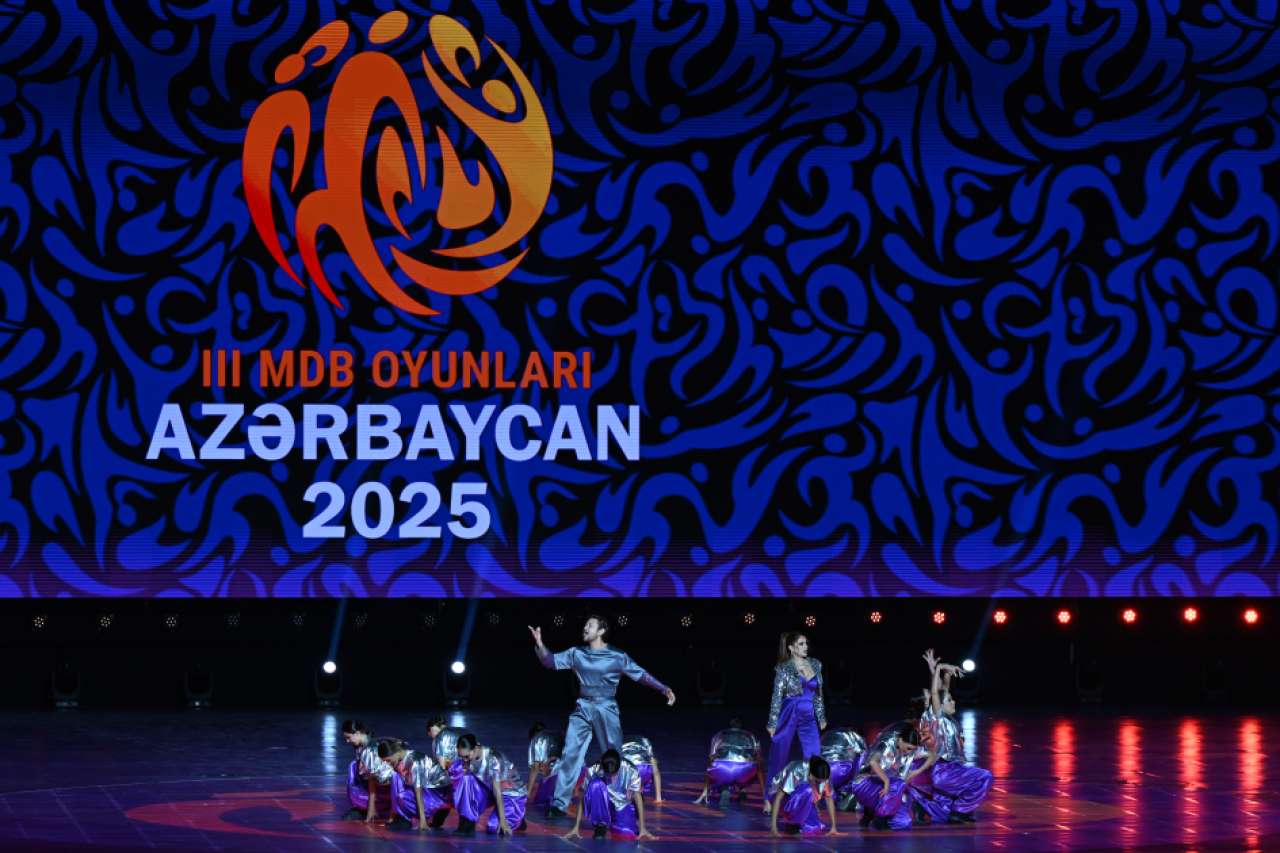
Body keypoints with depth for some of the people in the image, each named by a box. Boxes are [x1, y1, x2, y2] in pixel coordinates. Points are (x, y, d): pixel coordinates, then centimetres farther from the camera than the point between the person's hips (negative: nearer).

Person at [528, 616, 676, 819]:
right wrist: (540, 645, -13)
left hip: (607, 711, -2)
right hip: (582, 710, 2)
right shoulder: (576, 653, 6)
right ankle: (559, 805, -4)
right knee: (570, 755, -6)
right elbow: (551, 661, 5)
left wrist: (664, 689, -9)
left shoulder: (617, 657, -3)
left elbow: (641, 675, -1)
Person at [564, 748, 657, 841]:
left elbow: (638, 798, -18)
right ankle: (600, 826, -18)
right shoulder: (594, 772, -22)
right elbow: (583, 799, -17)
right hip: (603, 807, -2)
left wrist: (642, 828, -21)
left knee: (628, 835, -24)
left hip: (623, 808, 2)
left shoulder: (630, 771, -21)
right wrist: (576, 827, -20)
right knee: (596, 785, -32)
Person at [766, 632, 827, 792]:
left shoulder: (815, 665, 7)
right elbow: (777, 696, -7)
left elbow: (818, 694, 15)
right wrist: (773, 723, -8)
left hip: (809, 718, 4)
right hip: (788, 716, -4)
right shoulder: (784, 669, -7)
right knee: (779, 759, 5)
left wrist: (821, 717, 15)